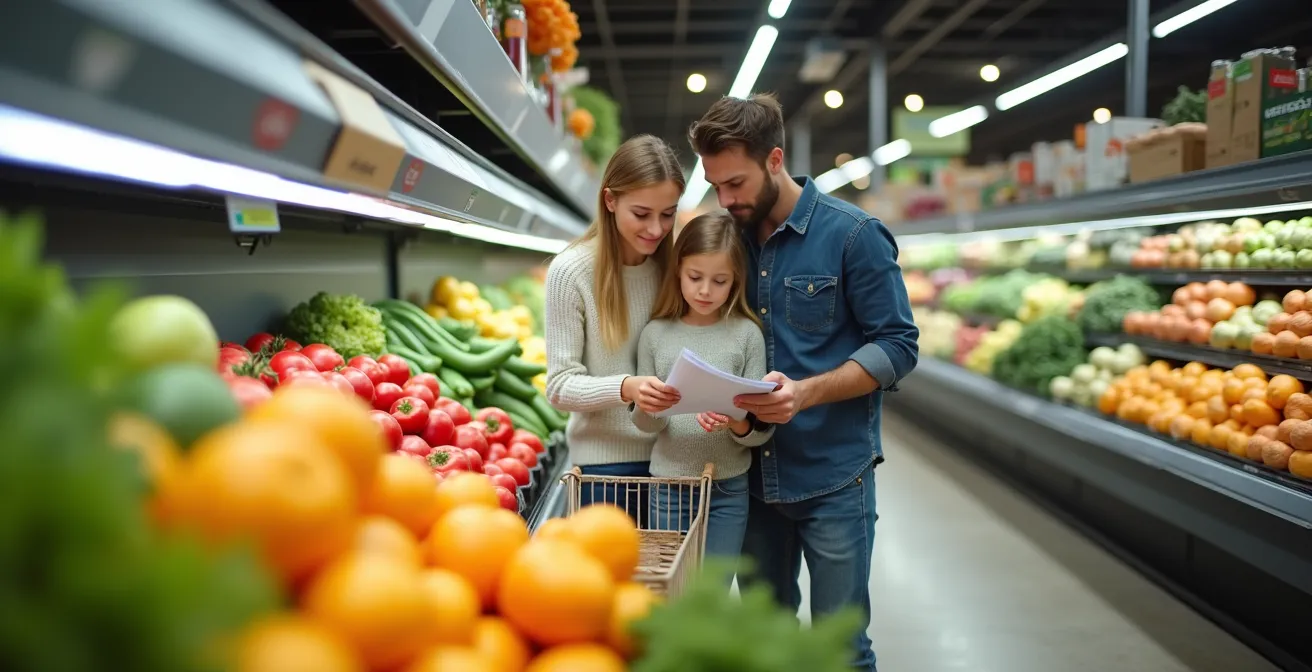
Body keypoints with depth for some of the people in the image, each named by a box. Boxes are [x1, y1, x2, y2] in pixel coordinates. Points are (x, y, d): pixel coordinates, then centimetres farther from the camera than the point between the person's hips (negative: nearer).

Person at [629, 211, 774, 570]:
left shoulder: (747, 334, -4)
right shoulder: (656, 334, 0)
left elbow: (762, 430, -4)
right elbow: (643, 423, 4)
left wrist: (737, 425, -24)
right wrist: (647, 408, -18)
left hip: (728, 490, -1)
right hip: (669, 488, 1)